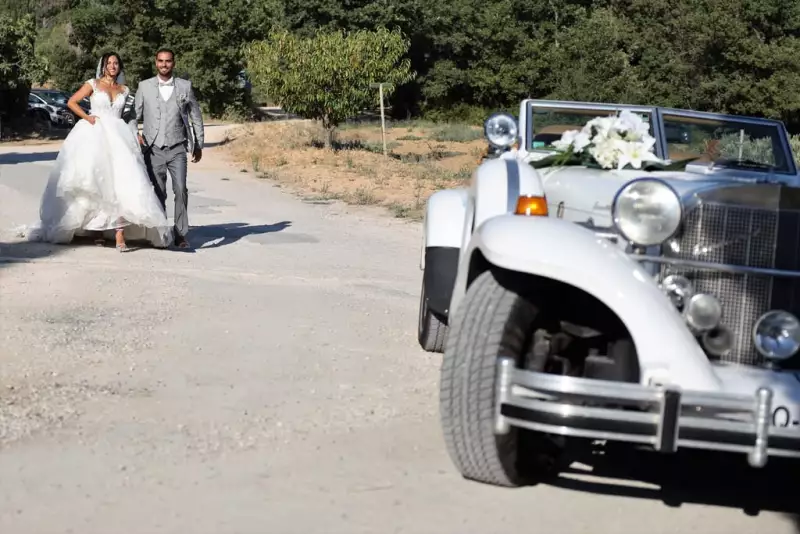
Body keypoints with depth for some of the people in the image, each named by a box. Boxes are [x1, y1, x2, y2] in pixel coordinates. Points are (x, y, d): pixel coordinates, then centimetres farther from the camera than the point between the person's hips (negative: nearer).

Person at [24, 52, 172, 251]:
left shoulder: (124, 90, 16)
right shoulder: (93, 84, 7)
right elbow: (71, 102, 4)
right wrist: (87, 117, -8)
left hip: (117, 137, 2)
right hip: (95, 136, -1)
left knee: (120, 182, -14)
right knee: (95, 184, 1)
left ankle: (120, 236, -21)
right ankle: (96, 231, 10)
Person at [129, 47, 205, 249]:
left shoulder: (185, 86, 4)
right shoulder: (144, 86, 5)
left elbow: (196, 116, 12)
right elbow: (134, 114, 10)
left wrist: (198, 145, 14)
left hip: (177, 149, -1)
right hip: (153, 149, 1)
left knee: (180, 189, -15)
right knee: (159, 193, 5)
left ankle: (181, 234, -8)